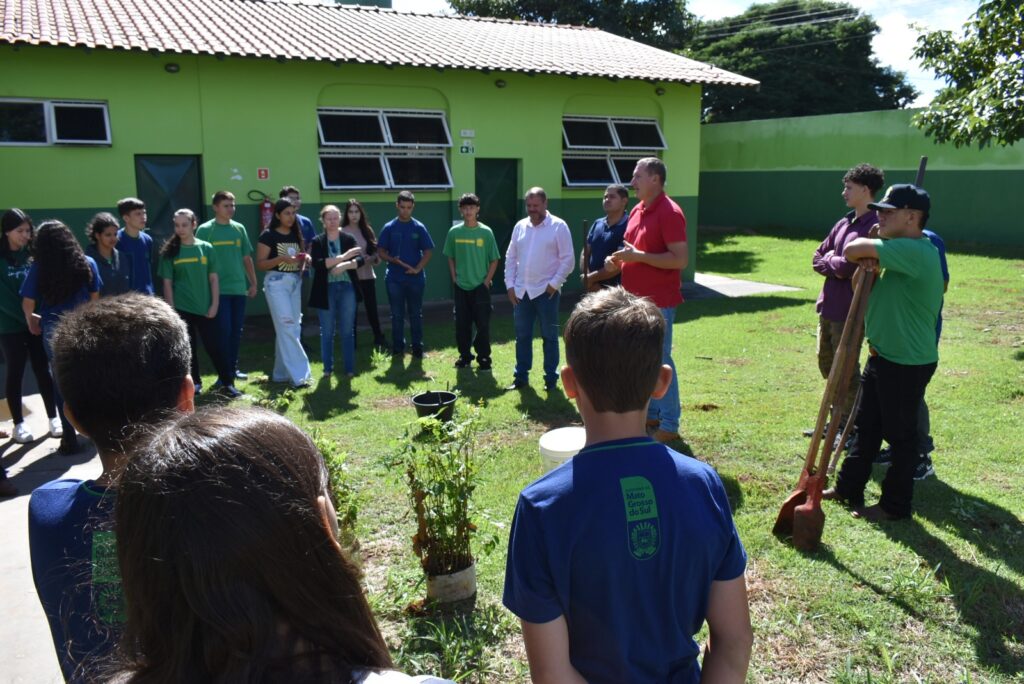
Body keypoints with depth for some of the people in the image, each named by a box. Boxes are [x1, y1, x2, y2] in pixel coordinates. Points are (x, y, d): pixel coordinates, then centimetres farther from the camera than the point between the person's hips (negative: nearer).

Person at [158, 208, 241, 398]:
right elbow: (167, 283, 1)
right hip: (182, 308, 0)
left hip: (205, 308, 0)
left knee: (215, 346, -1)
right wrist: (171, 309, -4)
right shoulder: (170, 252, 1)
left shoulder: (206, 248, 2)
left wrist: (214, 305, -3)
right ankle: (194, 383, 19)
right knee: (188, 347, 8)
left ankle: (227, 383, 4)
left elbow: (214, 279, 3)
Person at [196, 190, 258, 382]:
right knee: (224, 330, -4)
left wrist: (253, 283, 10)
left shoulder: (239, 228, 9)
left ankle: (233, 368, 20)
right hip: (219, 289, -4)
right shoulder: (205, 230, -3)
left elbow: (247, 258, 14)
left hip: (239, 288, 4)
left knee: (237, 330, 9)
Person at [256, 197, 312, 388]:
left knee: (293, 328, 7)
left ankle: (282, 373, 17)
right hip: (276, 282, -7)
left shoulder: (296, 235, 13)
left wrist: (305, 258, -1)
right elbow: (260, 264, -8)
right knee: (286, 327, -11)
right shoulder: (268, 235, -5)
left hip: (295, 282, 7)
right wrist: (282, 258, -22)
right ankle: (298, 374, -13)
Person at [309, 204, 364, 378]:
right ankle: (328, 368, 15)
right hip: (326, 289, -1)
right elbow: (316, 263, -14)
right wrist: (343, 257, -20)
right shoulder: (317, 242, 2)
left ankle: (349, 368, 11)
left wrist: (344, 266, -22)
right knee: (327, 332, 5)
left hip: (347, 288, 1)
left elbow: (361, 260, -4)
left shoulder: (349, 239, 6)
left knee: (347, 331, 4)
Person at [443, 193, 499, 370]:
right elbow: (451, 258, 11)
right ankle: (464, 356, 20)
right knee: (462, 324, 7)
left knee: (483, 324, 0)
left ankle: (484, 357, 12)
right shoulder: (454, 232, 1)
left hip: (480, 287, -2)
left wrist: (487, 281, -6)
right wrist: (454, 279, 2)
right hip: (461, 287, 2)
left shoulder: (485, 232, -5)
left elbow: (494, 260, 0)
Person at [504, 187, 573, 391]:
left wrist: (555, 283, -13)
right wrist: (510, 284, 5)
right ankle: (521, 376, 21)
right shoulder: (520, 226, 9)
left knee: (549, 337, 4)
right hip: (521, 291, 5)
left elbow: (567, 259, -8)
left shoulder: (558, 226, -5)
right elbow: (510, 257, 12)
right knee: (522, 336, 11)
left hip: (546, 291, -4)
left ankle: (551, 378, 13)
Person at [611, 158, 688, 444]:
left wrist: (638, 256, -23)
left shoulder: (669, 213, -15)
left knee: (660, 360, -3)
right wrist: (622, 258, 2)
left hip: (659, 302, -9)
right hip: (636, 299, 9)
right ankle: (651, 414, 27)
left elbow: (681, 259, -21)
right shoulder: (637, 210, 12)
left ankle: (669, 425, 6)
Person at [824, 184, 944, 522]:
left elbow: (853, 250, -27)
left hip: (908, 363, -10)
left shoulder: (915, 251, -23)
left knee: (900, 434, 5)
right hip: (881, 355, 10)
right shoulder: (898, 253, 10)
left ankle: (895, 505, 19)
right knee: (866, 427, 19)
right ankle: (848, 487, 32)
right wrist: (868, 265, -7)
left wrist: (867, 254, -4)